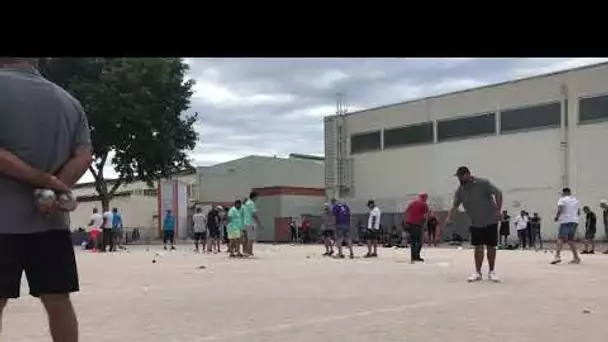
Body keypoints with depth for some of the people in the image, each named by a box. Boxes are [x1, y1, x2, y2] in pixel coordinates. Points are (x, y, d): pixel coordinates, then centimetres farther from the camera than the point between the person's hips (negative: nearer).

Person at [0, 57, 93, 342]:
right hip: (51, 219, 5)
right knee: (58, 301, 9)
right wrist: (52, 188, -8)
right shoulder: (69, 101, 12)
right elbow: (84, 156, 3)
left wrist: (43, 180, -12)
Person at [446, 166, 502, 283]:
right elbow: (455, 205, -4)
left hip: (490, 221, -3)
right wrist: (449, 218, -20)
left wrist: (498, 210, -19)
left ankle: (491, 272, 13)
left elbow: (498, 193, -11)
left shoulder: (483, 183, -16)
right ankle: (477, 273, 7)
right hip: (475, 224, 3)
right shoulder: (460, 190, -3)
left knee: (491, 247, 2)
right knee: (478, 247, 1)